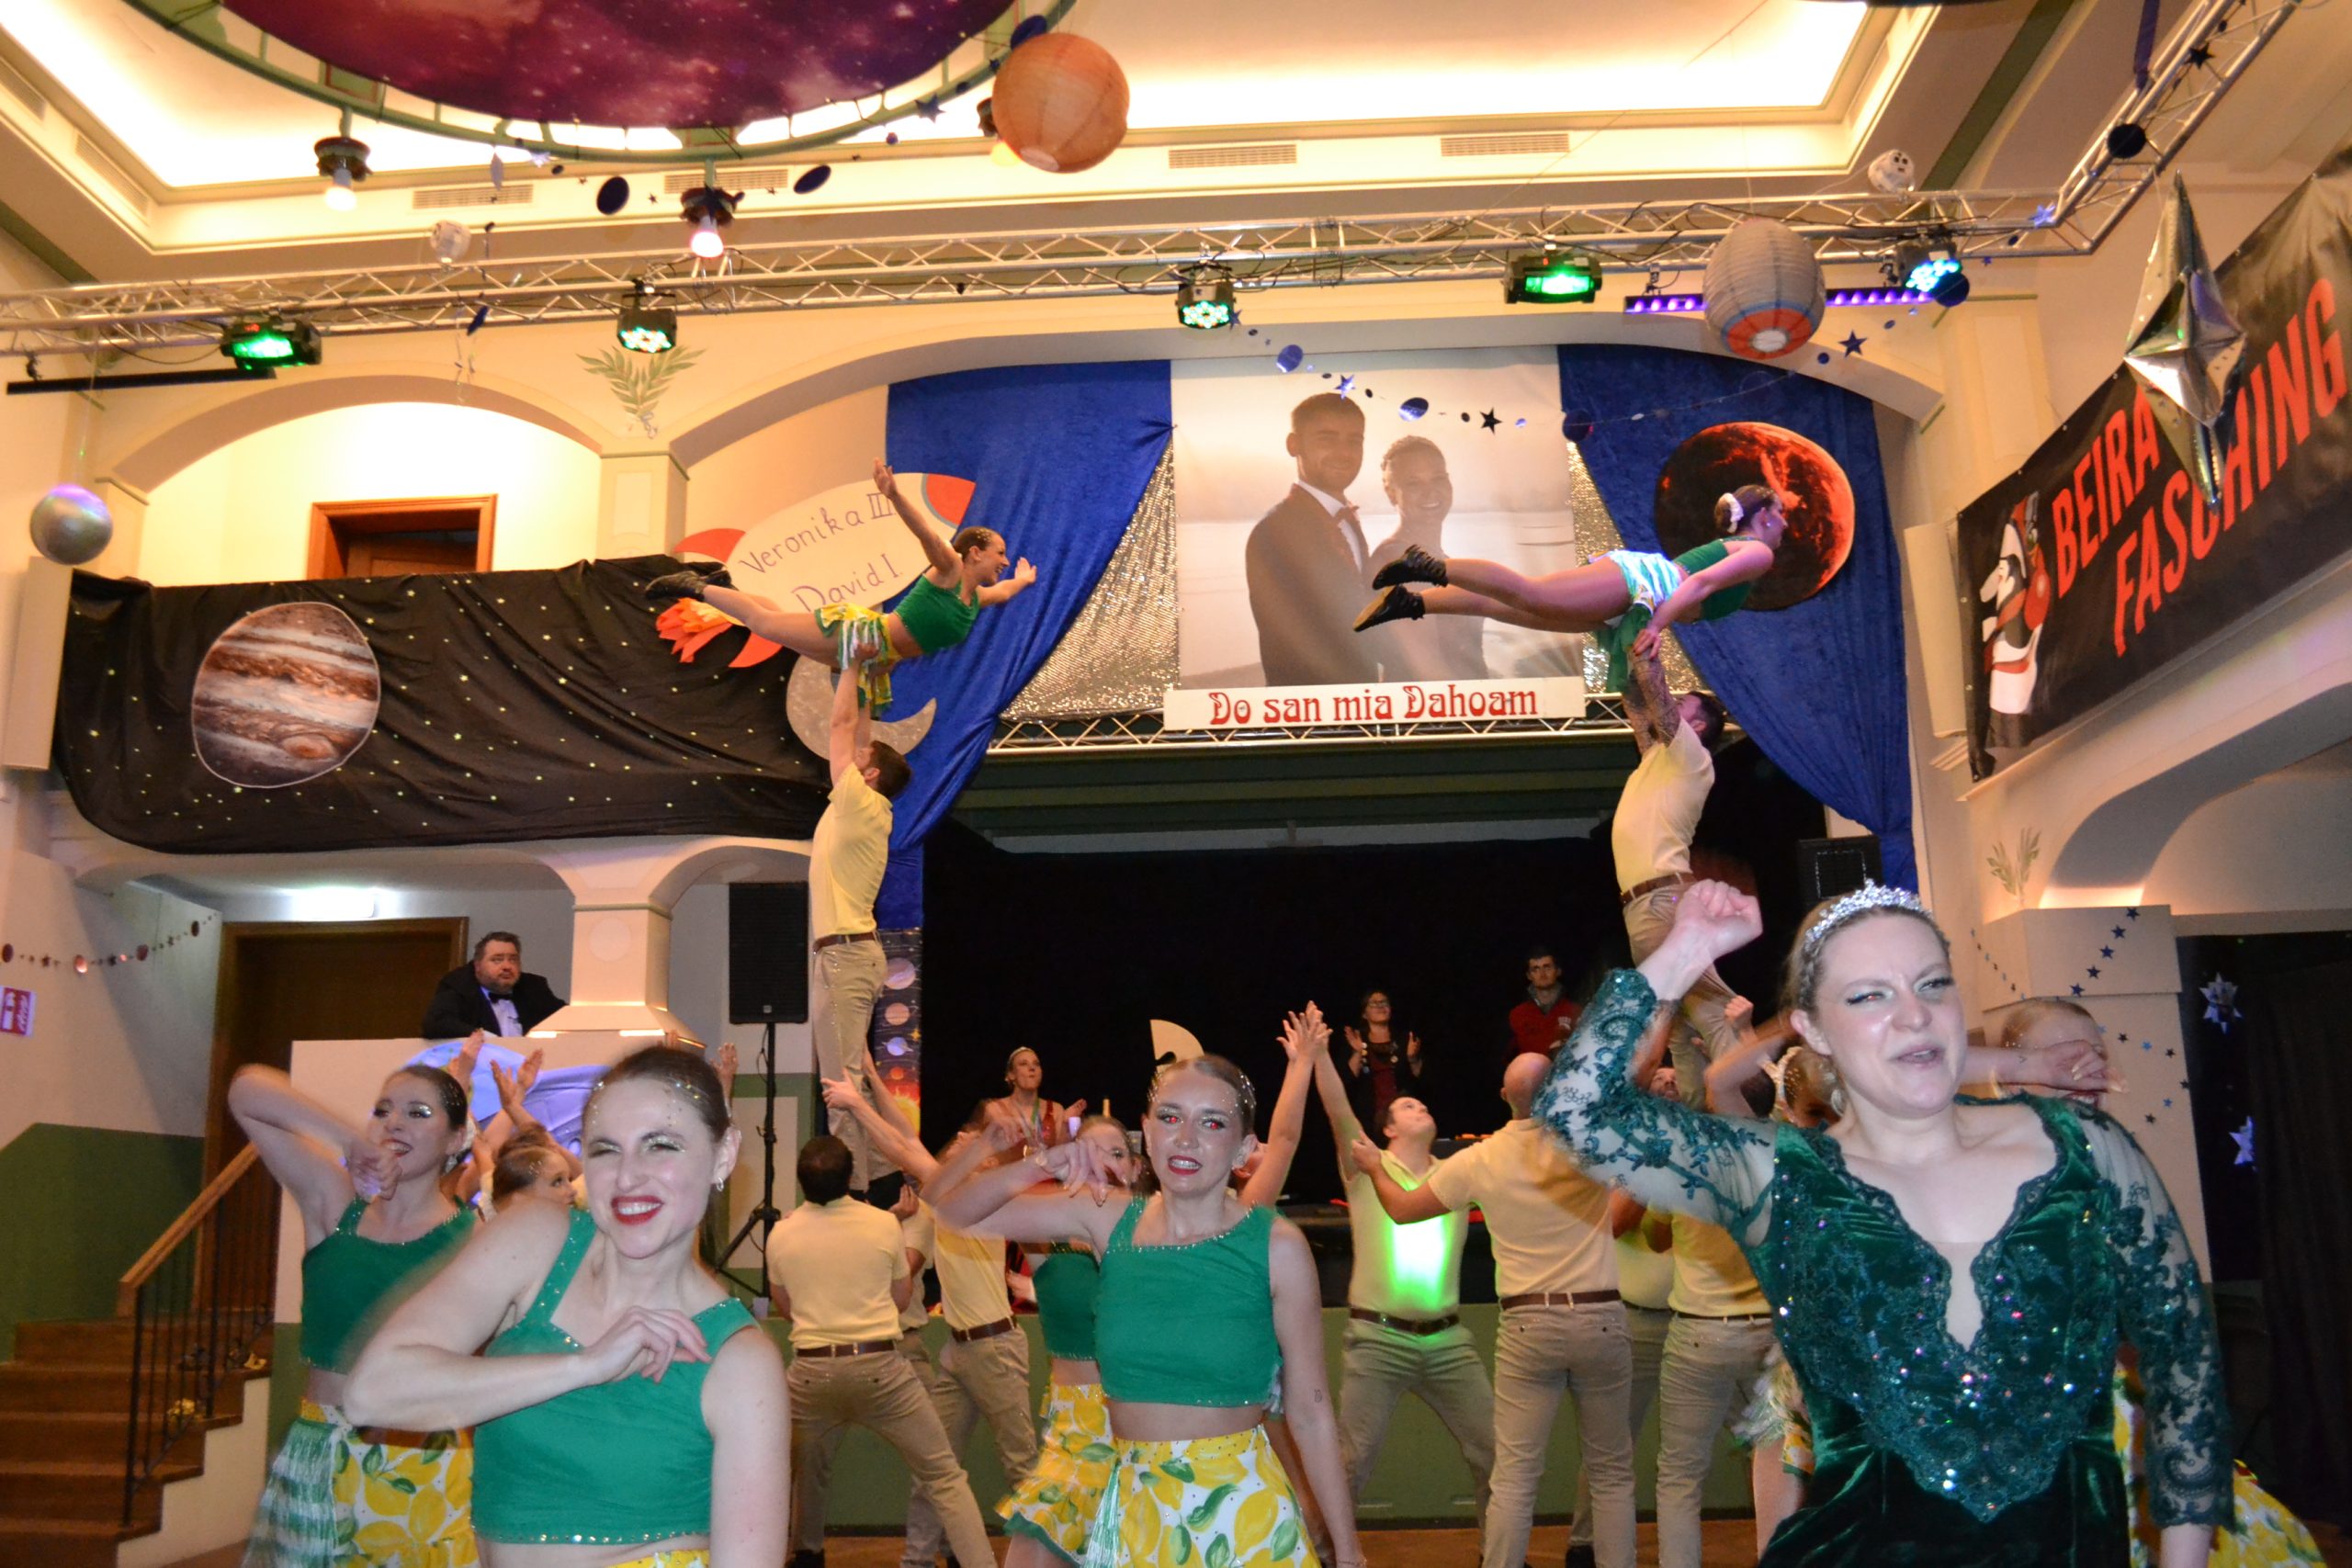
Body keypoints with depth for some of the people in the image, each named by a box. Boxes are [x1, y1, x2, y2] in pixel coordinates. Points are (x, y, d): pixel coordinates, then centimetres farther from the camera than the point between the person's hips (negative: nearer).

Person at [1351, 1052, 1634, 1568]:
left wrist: (1374, 1167, 28)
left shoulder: (1478, 1161, -2)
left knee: (1514, 1476, 4)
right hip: (1600, 1319, 0)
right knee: (1612, 1472, 12)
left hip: (1526, 1327, 0)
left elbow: (1402, 1209, 11)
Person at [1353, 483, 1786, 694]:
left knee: (1504, 606, -3)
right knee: (1530, 596, -25)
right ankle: (1434, 568, -32)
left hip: (1632, 580, 8)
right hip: (1635, 579, -8)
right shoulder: (1758, 552, 4)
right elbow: (1703, 584, -12)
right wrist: (1656, 625, -20)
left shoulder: (1728, 546, 34)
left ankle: (1409, 603, -12)